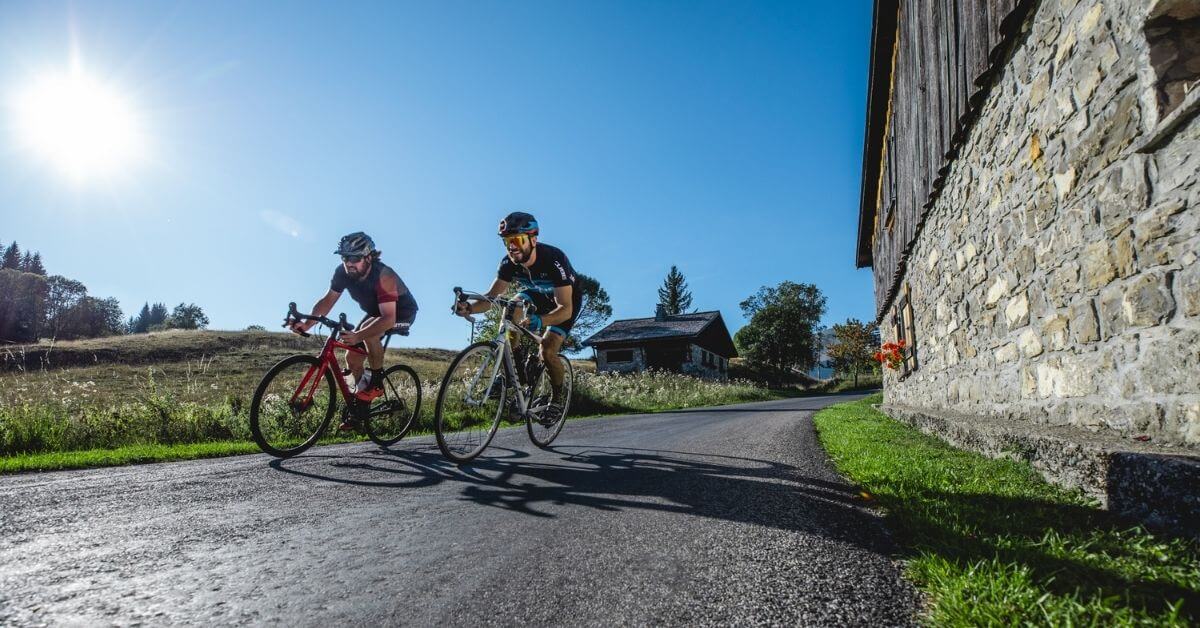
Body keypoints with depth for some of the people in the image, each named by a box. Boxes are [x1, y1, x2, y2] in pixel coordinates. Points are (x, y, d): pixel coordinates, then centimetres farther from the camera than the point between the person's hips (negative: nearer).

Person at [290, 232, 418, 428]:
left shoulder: (383, 276, -36)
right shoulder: (343, 272, -16)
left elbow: (388, 318, -43)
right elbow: (327, 301, -8)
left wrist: (357, 336, -53)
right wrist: (307, 324, -23)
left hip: (401, 312, -7)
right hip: (375, 312, 7)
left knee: (368, 331, -35)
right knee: (352, 356, 1)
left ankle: (377, 382, -17)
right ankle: (362, 404, 20)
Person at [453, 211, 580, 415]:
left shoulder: (554, 259, -37)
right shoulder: (509, 262, -22)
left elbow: (565, 309, -42)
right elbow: (491, 296, -20)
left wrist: (540, 321, -61)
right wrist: (469, 308, -41)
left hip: (566, 300, -5)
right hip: (536, 294, 6)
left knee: (546, 352, -22)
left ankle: (557, 398, 5)